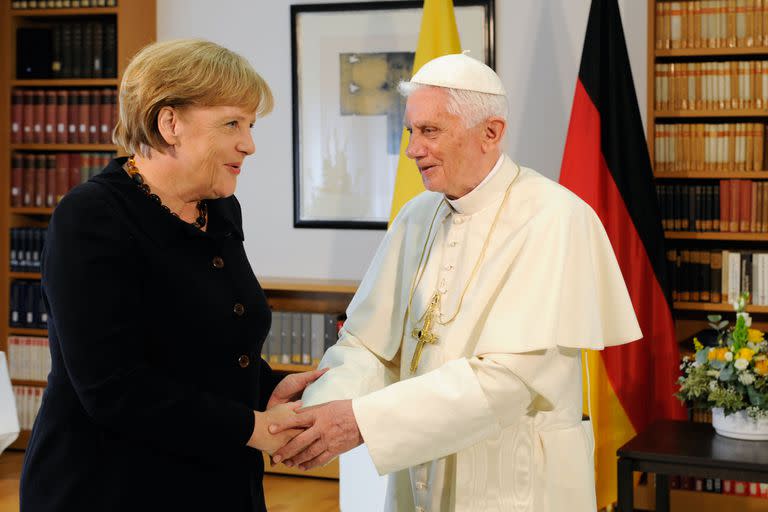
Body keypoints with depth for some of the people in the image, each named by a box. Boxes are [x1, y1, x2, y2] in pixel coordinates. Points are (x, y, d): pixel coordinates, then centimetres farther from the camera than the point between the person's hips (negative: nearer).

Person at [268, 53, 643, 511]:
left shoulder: (553, 219, -17)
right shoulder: (417, 217, 3)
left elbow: (508, 376, -25)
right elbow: (369, 345, -1)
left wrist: (364, 420, -29)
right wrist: (323, 411, -21)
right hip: (420, 474, 6)